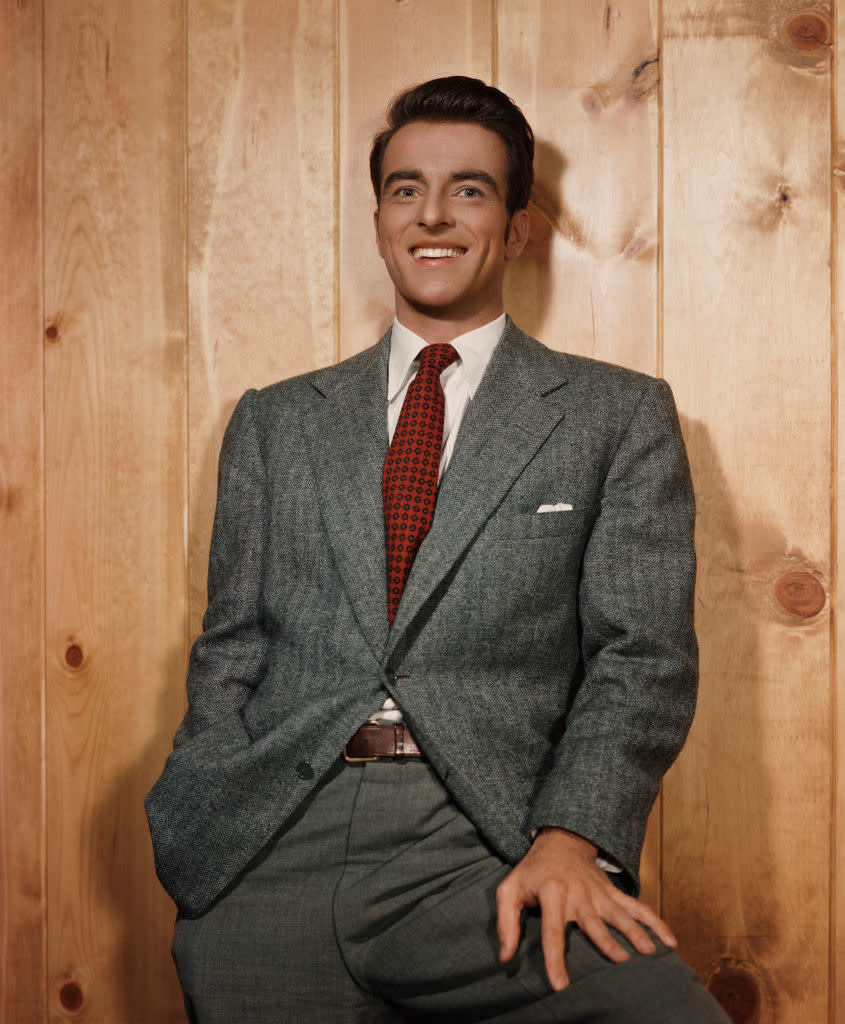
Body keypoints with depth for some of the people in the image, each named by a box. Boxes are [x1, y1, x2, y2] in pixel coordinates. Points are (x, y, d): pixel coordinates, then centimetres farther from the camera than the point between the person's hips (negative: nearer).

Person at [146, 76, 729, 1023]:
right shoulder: (274, 423, 18)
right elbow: (230, 650, 16)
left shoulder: (619, 418, 10)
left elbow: (642, 653, 1)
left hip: (487, 841, -2)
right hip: (270, 848, 3)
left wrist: (570, 838, -15)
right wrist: (211, 828, -1)